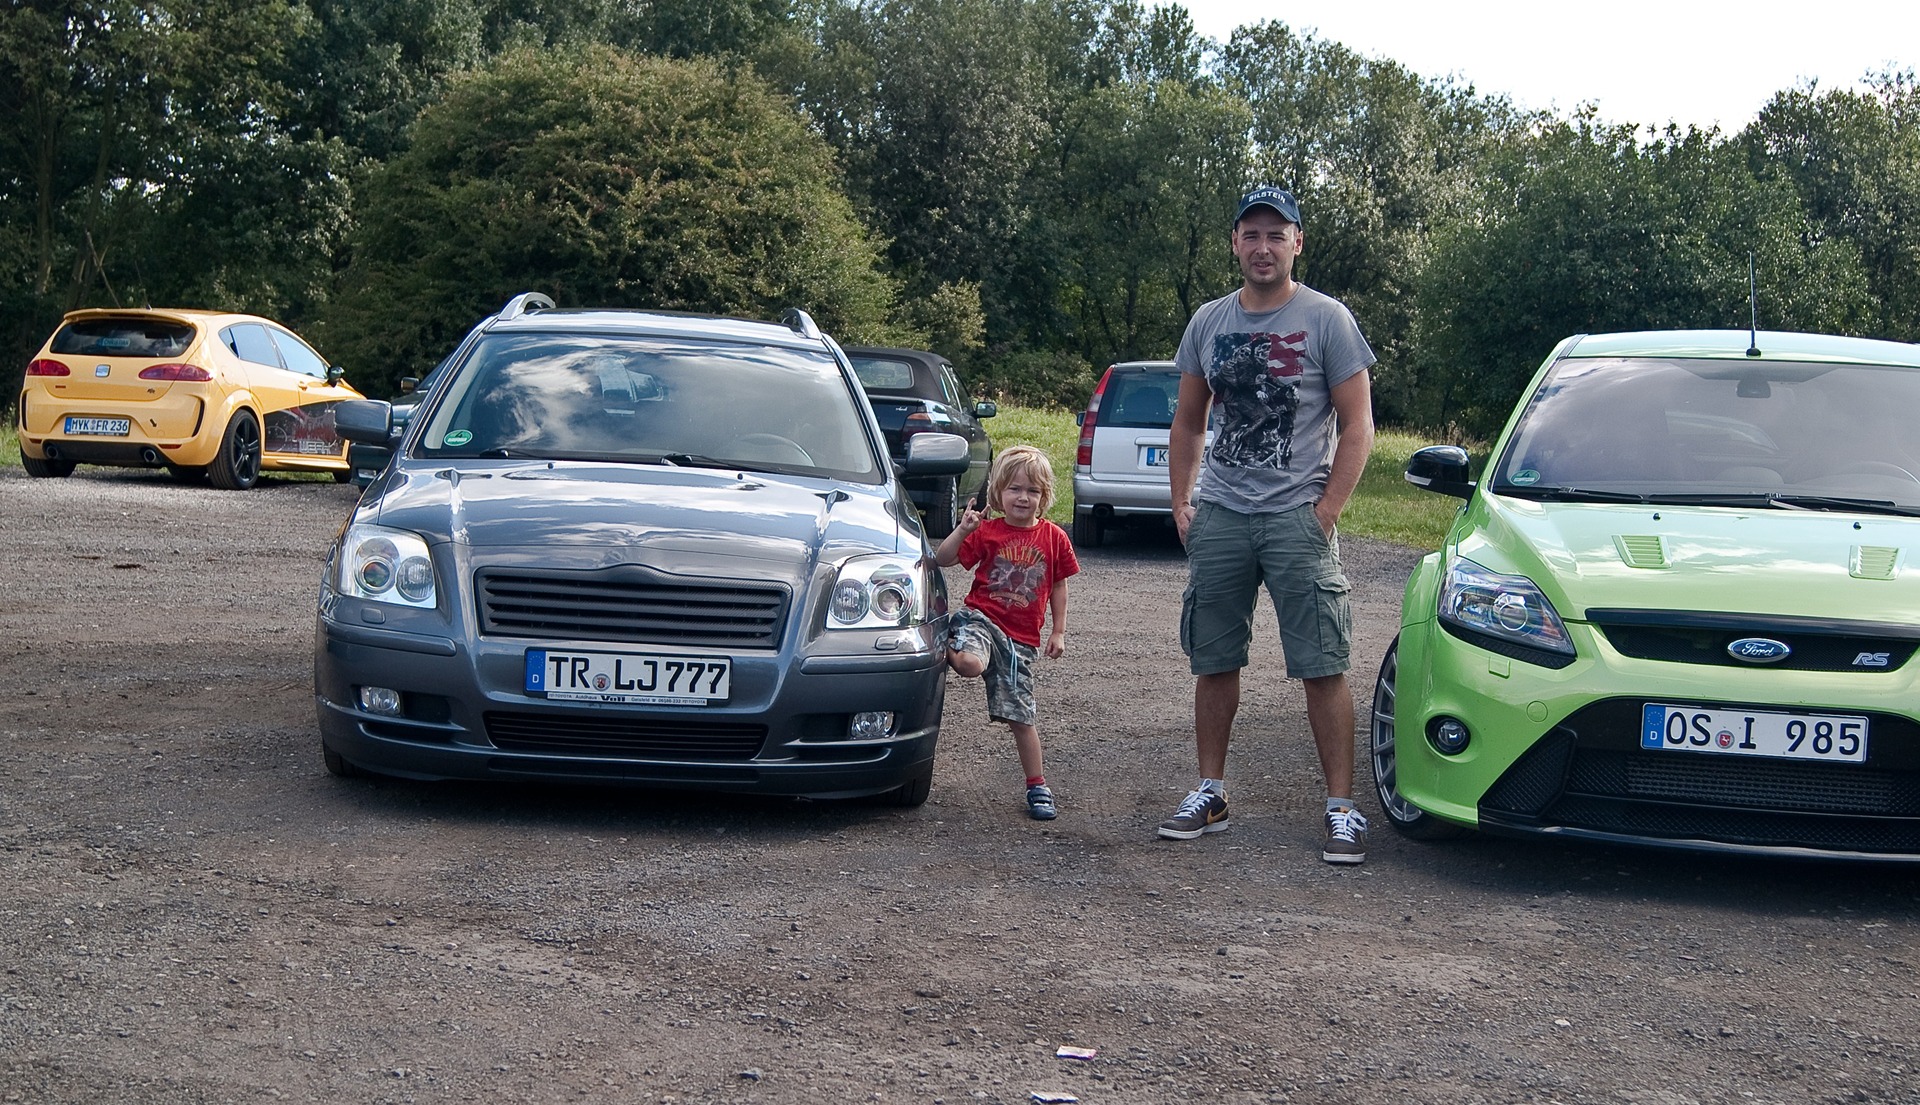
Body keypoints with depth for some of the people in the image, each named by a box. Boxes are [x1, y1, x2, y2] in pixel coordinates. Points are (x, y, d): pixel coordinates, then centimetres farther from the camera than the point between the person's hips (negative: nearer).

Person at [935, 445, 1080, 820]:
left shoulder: (1054, 538, 6)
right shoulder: (987, 532, -1)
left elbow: (1058, 586, 15)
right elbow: (942, 560, -7)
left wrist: (1058, 631, 10)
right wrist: (962, 530, -22)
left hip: (1022, 638, 2)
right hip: (980, 616, -2)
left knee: (1021, 715, 6)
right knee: (971, 663, -38)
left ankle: (1037, 785, 19)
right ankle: (948, 649, -4)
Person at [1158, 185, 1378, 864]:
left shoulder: (1327, 320, -1)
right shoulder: (1208, 322, 12)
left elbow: (1357, 424, -2)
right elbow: (1188, 421, 18)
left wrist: (1326, 509, -10)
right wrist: (1181, 503, 8)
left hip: (1297, 518, -4)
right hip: (1219, 516, 4)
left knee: (1322, 669, -6)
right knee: (1213, 663, 9)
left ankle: (1342, 809, -1)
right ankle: (1210, 795, 20)